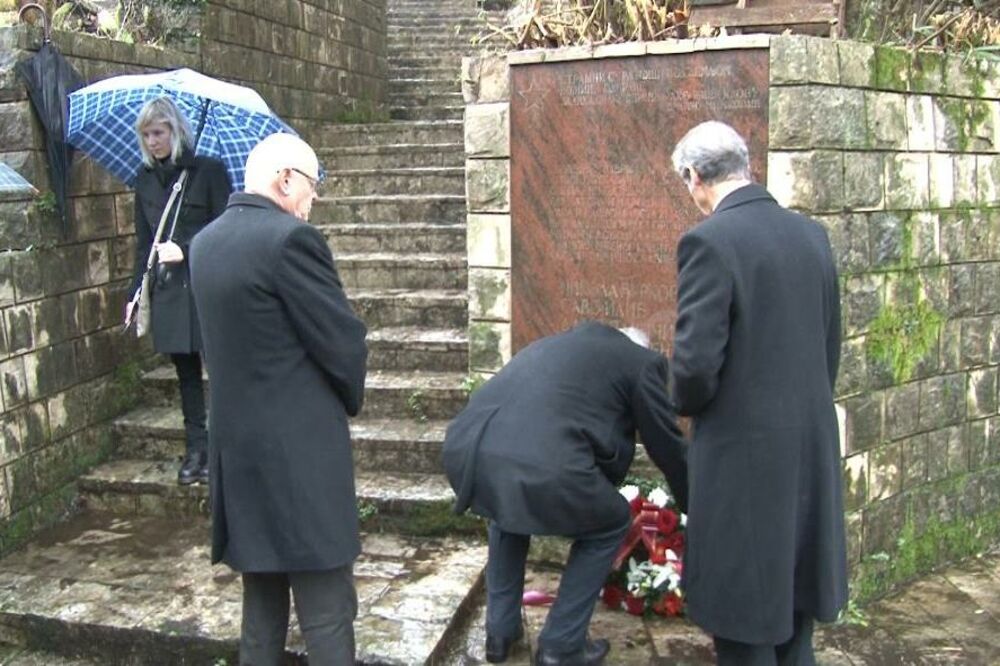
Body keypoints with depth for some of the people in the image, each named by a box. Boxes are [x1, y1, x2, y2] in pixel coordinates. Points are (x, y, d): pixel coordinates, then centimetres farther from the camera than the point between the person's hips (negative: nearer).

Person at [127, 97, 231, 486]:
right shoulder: (146, 179, 11)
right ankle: (196, 450, 18)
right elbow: (144, 243, 15)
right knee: (186, 372, 10)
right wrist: (136, 293, 10)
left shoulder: (208, 170, -3)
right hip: (166, 290, 5)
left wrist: (185, 249, -17)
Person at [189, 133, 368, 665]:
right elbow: (344, 342, -14)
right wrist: (349, 400, 6)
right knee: (326, 611, 2)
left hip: (236, 445, 8)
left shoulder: (205, 242, 9)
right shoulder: (289, 237, -16)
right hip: (299, 448, -8)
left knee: (262, 601, 19)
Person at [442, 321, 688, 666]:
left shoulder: (558, 343, 37)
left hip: (465, 452, 7)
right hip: (540, 465, -6)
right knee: (610, 524, 24)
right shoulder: (641, 361, 19)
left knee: (507, 510, 39)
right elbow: (667, 445, 24)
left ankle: (500, 631, 39)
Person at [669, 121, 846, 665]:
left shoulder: (709, 240, -17)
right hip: (812, 442, 7)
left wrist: (688, 405, 1)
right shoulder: (811, 234, 5)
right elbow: (830, 344, 11)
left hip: (745, 448, -7)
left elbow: (696, 360, -20)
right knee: (794, 587, 22)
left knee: (744, 601, 8)